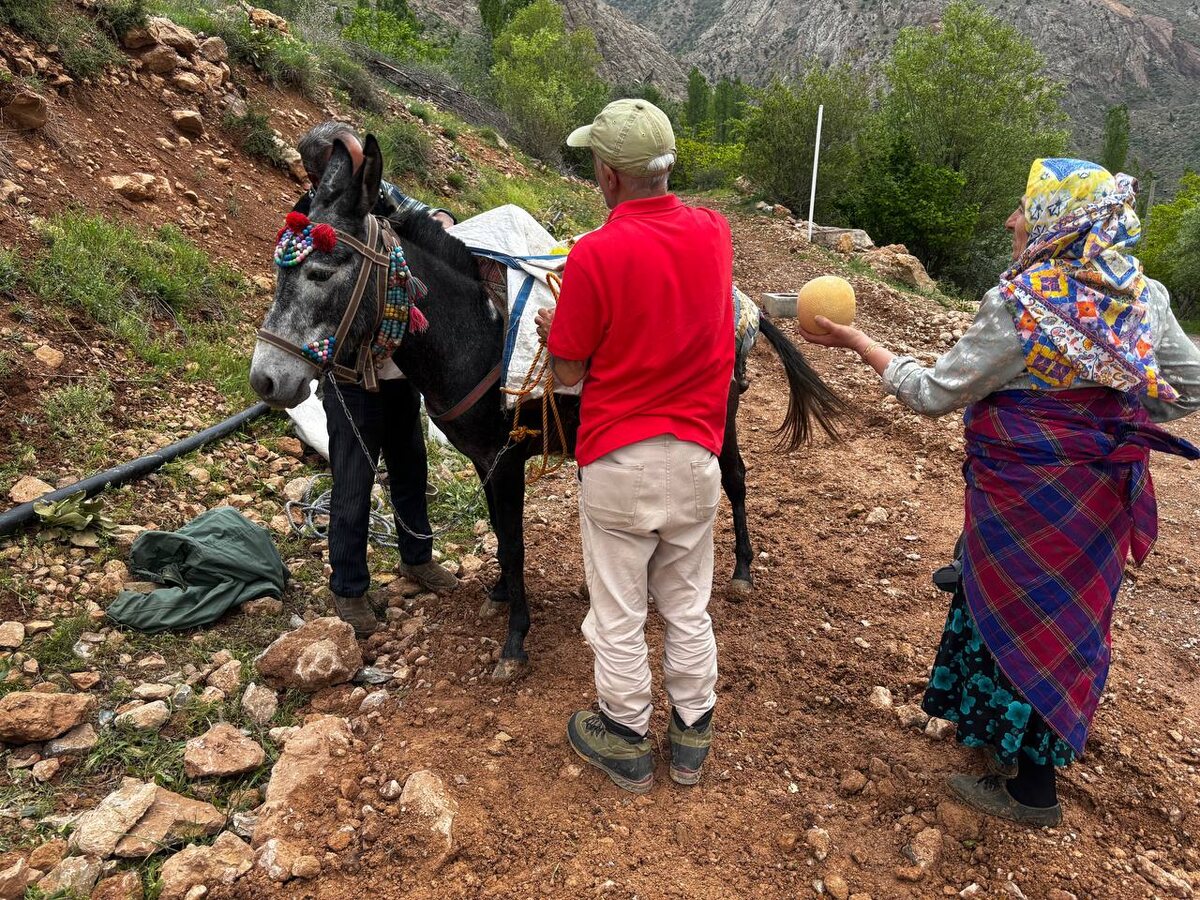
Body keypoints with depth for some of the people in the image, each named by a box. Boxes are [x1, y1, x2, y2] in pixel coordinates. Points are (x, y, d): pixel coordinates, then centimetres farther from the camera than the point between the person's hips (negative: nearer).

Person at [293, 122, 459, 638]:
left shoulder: (379, 194, -3)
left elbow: (430, 215, 8)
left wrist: (441, 226, -15)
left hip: (399, 363, 7)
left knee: (410, 465, 20)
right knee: (354, 484, 4)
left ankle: (416, 557, 41)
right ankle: (348, 589, 23)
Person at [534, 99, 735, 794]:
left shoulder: (595, 256, -19)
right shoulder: (715, 233, -2)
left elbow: (569, 370, -8)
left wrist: (551, 324, 11)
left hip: (618, 463, -5)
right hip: (696, 456, 5)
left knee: (618, 616, 13)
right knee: (689, 608, 19)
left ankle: (627, 743, 31)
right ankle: (693, 737, 36)